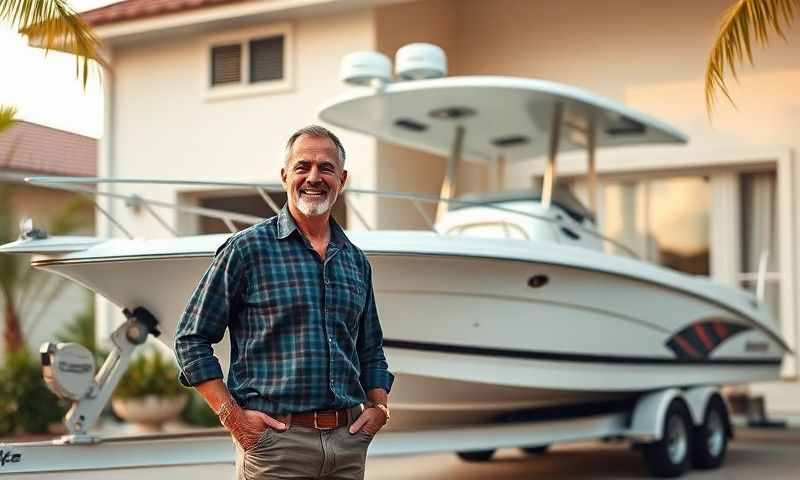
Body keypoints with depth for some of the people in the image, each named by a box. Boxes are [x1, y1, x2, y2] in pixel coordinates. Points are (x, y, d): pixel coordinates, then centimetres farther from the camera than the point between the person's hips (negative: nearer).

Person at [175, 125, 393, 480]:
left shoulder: (356, 261, 12)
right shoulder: (247, 248, -3)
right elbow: (191, 339, -3)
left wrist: (379, 407, 7)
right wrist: (232, 415, -9)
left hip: (348, 442, 5)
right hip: (276, 442, -5)